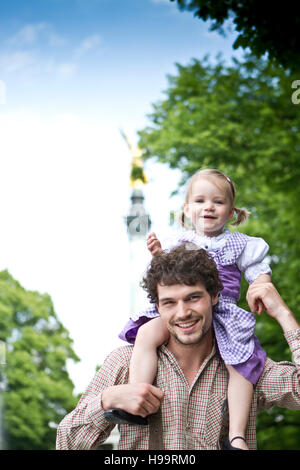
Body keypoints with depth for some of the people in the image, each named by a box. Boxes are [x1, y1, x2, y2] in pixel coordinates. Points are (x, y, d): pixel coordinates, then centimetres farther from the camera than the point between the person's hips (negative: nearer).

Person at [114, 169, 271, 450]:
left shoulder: (239, 244, 12)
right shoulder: (180, 241, 13)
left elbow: (259, 271, 12)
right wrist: (158, 257, -8)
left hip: (223, 314, -1)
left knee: (241, 361, -24)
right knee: (147, 333, -26)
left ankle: (236, 436, -19)